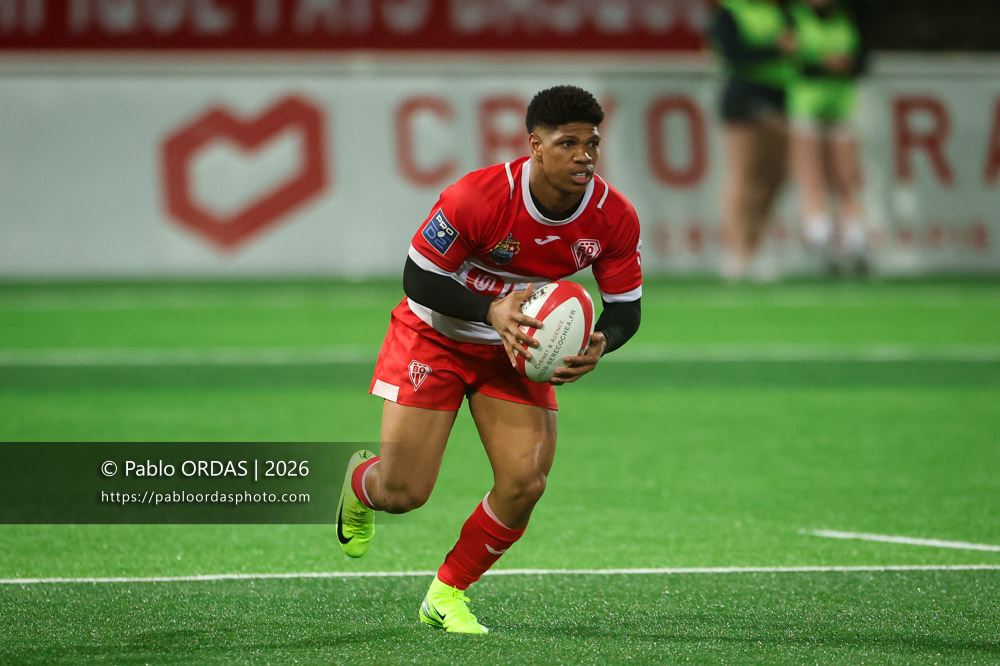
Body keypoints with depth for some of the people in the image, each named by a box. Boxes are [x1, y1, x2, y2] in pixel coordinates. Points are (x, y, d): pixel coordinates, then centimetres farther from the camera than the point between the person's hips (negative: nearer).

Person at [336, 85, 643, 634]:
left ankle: (448, 594, 12)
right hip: (435, 336, -4)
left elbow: (626, 307, -6)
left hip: (517, 345, 4)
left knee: (524, 484, -12)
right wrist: (491, 310, -35)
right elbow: (418, 278, -20)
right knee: (404, 494, -6)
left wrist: (599, 346, -28)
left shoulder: (614, 218, -18)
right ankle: (359, 481, 35)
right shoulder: (477, 197, -31)